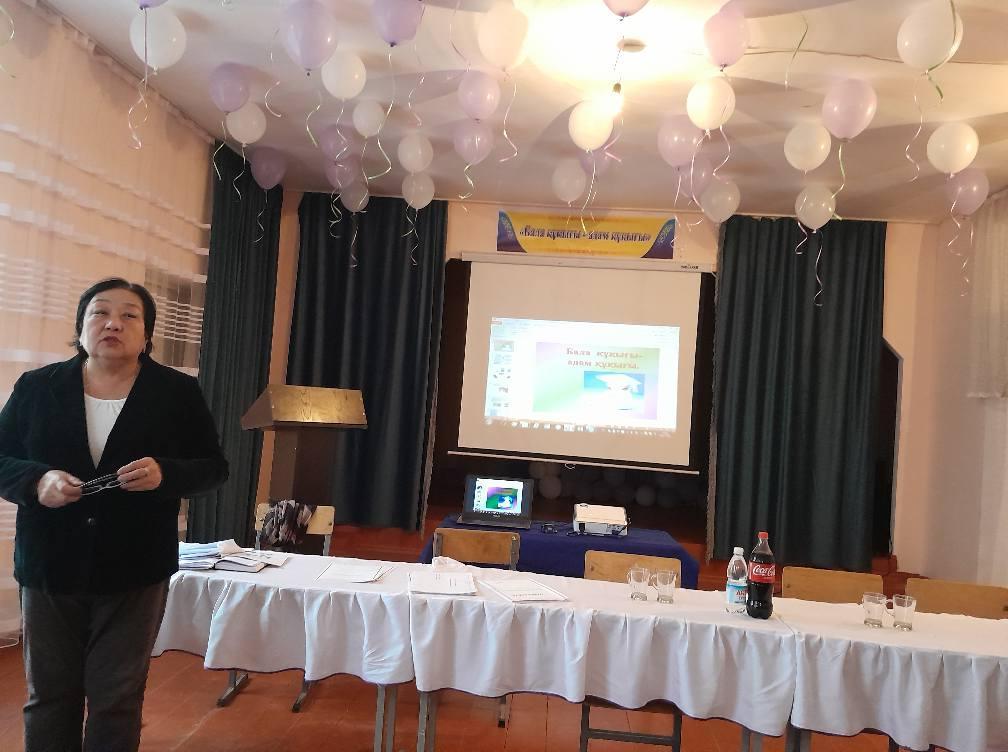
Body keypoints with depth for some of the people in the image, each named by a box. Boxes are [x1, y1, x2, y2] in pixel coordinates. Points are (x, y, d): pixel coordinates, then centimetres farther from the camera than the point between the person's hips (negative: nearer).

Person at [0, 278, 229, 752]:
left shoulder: (178, 392, -3)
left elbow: (214, 467, -1)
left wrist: (165, 473, -21)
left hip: (135, 575, -1)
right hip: (48, 570, 2)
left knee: (117, 701, 9)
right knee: (48, 696, 15)